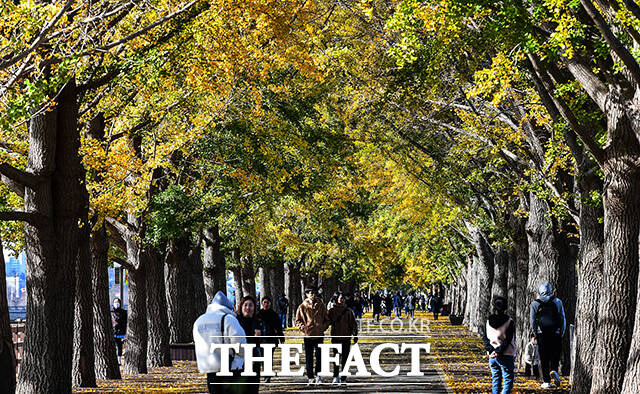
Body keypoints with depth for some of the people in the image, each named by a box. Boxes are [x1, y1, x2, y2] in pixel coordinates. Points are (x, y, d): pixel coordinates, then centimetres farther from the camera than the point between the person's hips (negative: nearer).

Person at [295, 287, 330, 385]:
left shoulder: (321, 305, 6)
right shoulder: (302, 306, 4)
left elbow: (327, 319, 14)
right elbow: (298, 320, 9)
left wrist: (323, 327, -1)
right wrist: (303, 327, -6)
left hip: (319, 334, 0)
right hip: (308, 335, 0)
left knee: (319, 355, -3)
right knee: (309, 357, 3)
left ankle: (318, 375, 9)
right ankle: (311, 377, 9)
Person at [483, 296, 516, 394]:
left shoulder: (488, 321, 6)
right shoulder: (509, 322, -8)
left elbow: (485, 339, 4)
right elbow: (508, 340, -13)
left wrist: (491, 350, -4)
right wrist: (498, 352, -12)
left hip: (492, 356, 5)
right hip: (505, 356, -5)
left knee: (495, 379, 14)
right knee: (508, 380, -2)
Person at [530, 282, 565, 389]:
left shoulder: (535, 304, 3)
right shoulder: (557, 302, 4)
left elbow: (532, 321, 2)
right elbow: (562, 319, 4)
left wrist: (536, 334, 12)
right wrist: (561, 334, 10)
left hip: (542, 335, 0)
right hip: (556, 335, 0)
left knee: (544, 359, 4)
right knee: (555, 356, 9)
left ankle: (546, 381, 1)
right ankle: (554, 370, -18)